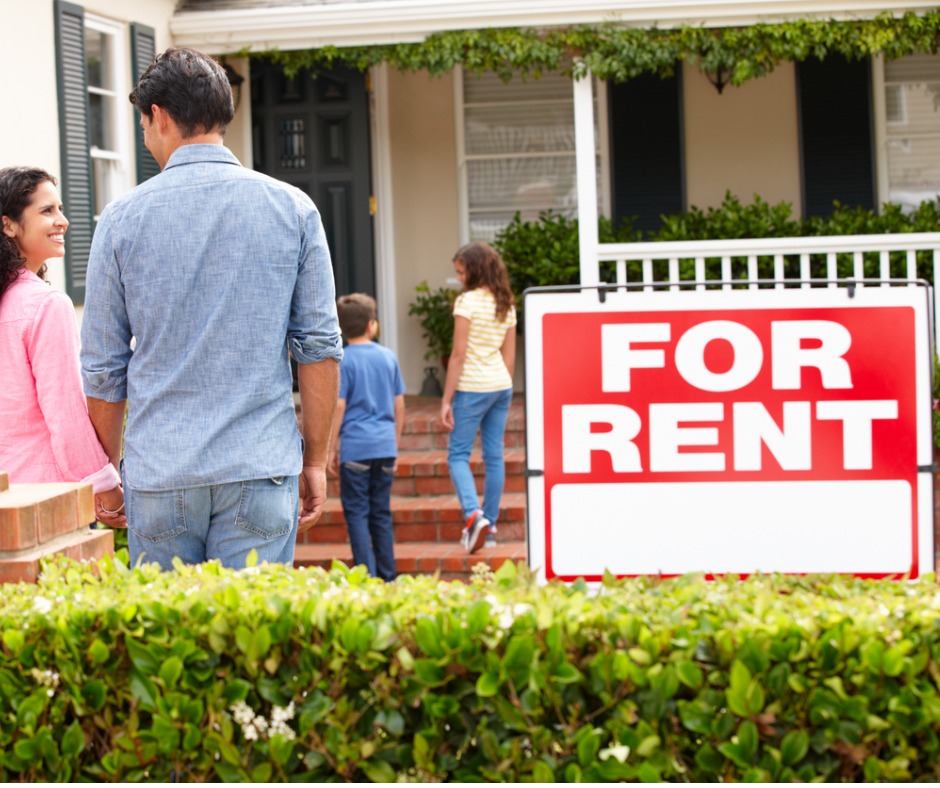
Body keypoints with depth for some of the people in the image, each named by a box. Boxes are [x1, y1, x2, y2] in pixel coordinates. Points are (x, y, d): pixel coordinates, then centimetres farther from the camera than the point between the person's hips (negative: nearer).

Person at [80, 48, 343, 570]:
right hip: (260, 469, 0)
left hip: (158, 475, 0)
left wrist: (108, 469, 16)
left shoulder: (124, 218, 0)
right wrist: (316, 461, 8)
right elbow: (320, 346, 1)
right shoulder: (292, 209, 2)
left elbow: (103, 365, 4)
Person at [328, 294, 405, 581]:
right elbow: (399, 405, 11)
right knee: (381, 513, 11)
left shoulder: (343, 361, -6)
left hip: (355, 447, -4)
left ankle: (367, 576, -6)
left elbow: (338, 407, -9)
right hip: (385, 447, 5)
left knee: (357, 513, 0)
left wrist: (332, 449, -2)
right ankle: (387, 576, 14)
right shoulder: (388, 357, 7)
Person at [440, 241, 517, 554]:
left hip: (472, 387, -7)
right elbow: (509, 355, 14)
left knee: (458, 454, -1)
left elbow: (458, 355, -13)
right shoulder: (507, 305, 10)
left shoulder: (467, 301, -11)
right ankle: (489, 527, 13)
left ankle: (474, 515, -21)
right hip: (501, 386, 7)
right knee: (494, 456, 8)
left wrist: (446, 400, -10)